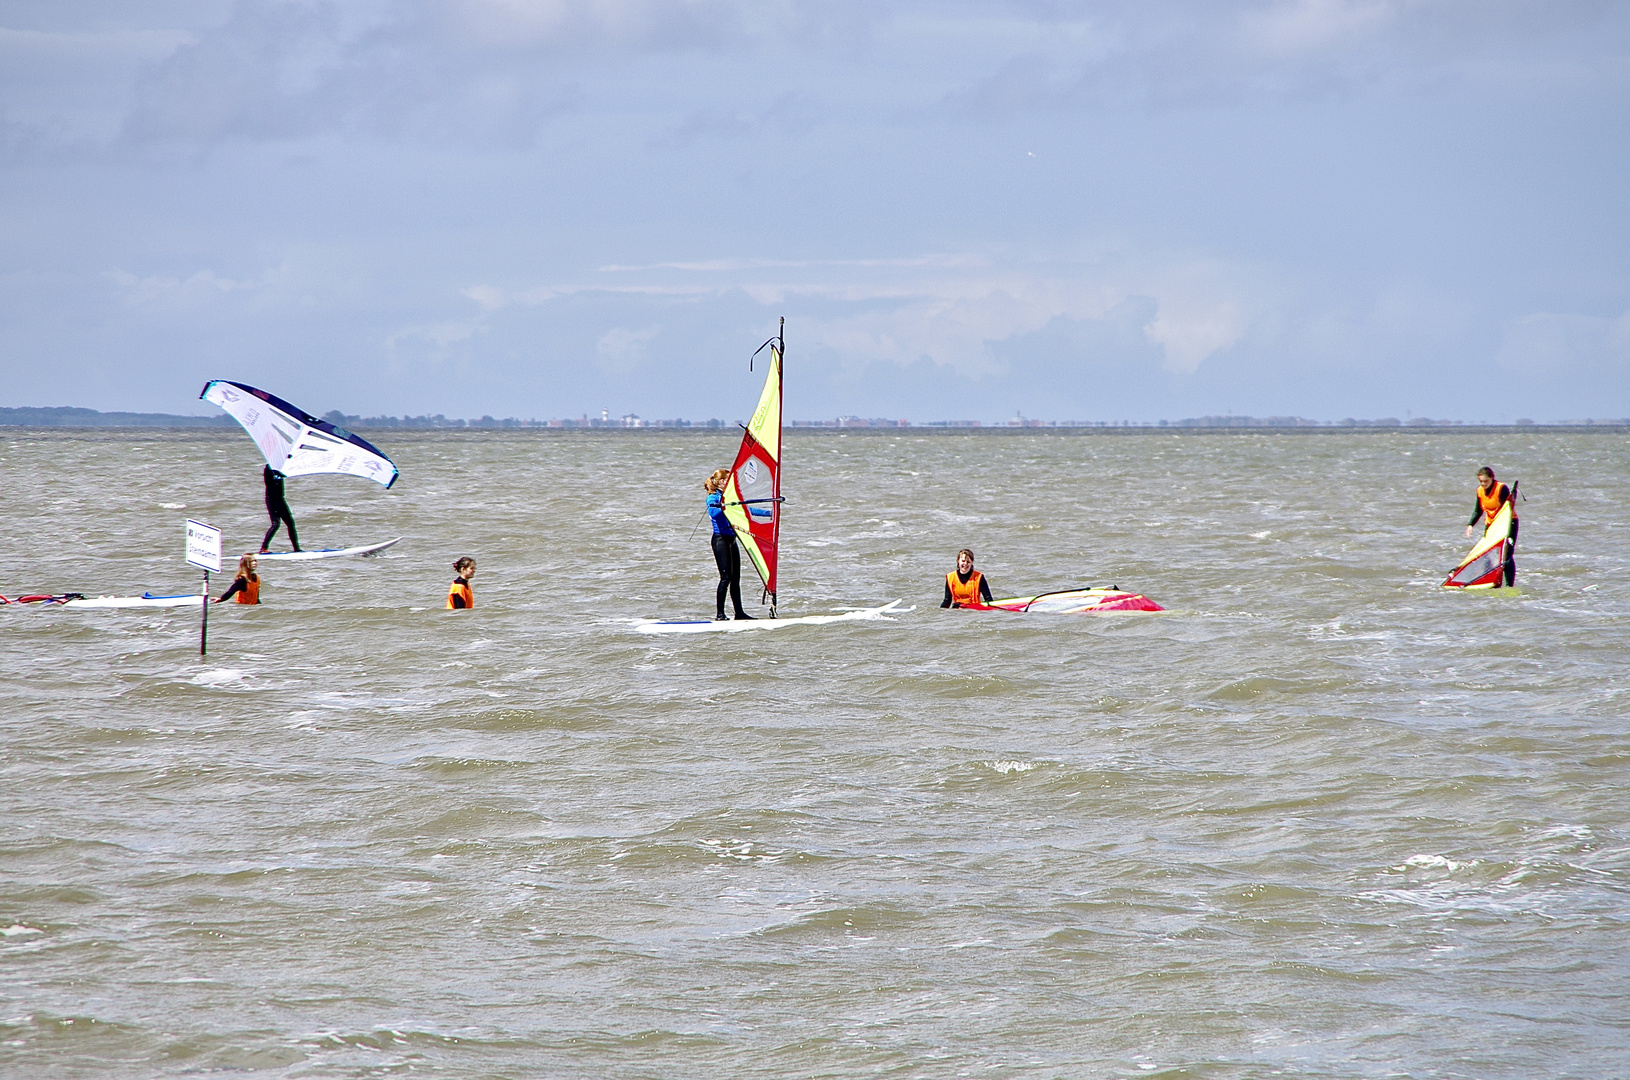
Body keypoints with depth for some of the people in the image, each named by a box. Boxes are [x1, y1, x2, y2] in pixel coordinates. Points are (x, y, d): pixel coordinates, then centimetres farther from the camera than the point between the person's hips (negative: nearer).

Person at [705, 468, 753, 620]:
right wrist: (723, 507, -40)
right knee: (726, 577, -13)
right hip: (720, 538, -8)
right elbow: (713, 513, -23)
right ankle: (719, 614, -12)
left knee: (736, 577, 6)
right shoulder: (713, 498, -5)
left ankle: (739, 612, 10)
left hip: (731, 539, 8)